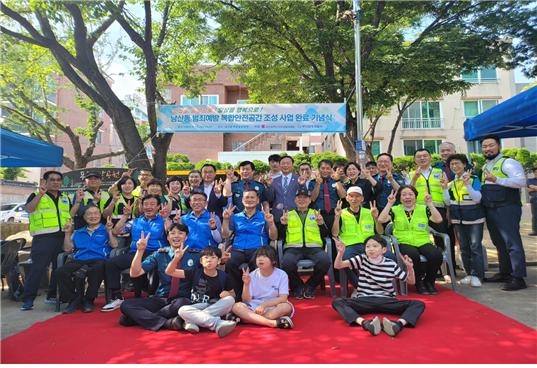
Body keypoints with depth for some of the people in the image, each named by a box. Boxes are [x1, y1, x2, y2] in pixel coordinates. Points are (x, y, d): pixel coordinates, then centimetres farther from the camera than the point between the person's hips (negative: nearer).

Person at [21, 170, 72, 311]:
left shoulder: (65, 198, 20)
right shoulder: (36, 195, 6)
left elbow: (70, 214, 24)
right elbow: (28, 209, -13)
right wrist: (40, 193, -20)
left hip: (62, 237, 5)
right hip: (43, 238, -5)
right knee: (37, 268, -10)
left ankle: (52, 296, 21)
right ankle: (28, 299, -3)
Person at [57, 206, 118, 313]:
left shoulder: (106, 230, 18)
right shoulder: (78, 232, 29)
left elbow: (114, 245, 3)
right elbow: (67, 249, 22)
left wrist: (109, 231, -5)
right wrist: (68, 233, 14)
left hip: (99, 260, -4)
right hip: (79, 261, 4)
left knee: (97, 270, -40)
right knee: (60, 272, -26)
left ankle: (88, 300, -18)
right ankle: (74, 299, -12)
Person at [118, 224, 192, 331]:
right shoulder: (159, 254, 9)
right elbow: (134, 273, 3)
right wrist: (140, 251, -10)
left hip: (182, 299, -3)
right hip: (161, 299, 3)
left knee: (182, 303, -38)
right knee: (126, 305, -17)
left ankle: (144, 317, -17)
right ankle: (166, 323, -29)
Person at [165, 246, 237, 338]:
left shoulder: (223, 276, -2)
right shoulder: (195, 272, -3)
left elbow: (233, 294, 12)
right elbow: (169, 272, -4)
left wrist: (228, 294, -13)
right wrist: (176, 258, -23)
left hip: (216, 308, 1)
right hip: (196, 308, 0)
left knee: (230, 300, -26)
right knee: (183, 310, -31)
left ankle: (192, 321, -30)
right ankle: (219, 324, -44)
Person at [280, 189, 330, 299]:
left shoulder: (316, 213, 23)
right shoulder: (288, 214, 21)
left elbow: (325, 234, 14)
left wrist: (321, 224, -4)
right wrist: (283, 224, -5)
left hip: (313, 247, 1)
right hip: (293, 247, -1)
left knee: (325, 261, -31)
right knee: (287, 262, -34)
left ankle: (310, 286, -3)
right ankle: (298, 286, -2)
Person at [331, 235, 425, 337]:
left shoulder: (391, 265, 2)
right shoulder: (362, 259, 3)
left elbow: (411, 282, 11)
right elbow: (338, 266, -5)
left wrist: (410, 267, -9)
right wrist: (341, 252, -25)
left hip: (387, 301, 1)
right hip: (365, 301, 0)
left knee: (419, 304, -20)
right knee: (337, 302, -27)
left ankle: (398, 324, -48)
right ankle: (365, 323, -49)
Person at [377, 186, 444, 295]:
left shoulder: (423, 208, 14)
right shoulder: (395, 210, 10)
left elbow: (438, 220, -1)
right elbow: (381, 220, -7)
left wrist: (430, 203, -6)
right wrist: (390, 203, -8)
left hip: (423, 243, 2)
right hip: (404, 244, -2)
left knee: (437, 255, -28)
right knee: (413, 255, -36)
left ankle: (429, 281, -1)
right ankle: (419, 282, -7)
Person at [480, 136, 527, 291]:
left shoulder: (508, 162, -7)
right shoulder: (485, 167, 20)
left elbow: (521, 181, -20)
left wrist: (497, 180, -26)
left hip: (506, 209, -9)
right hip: (490, 210, 9)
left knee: (512, 243, -7)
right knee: (499, 243, 16)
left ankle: (518, 278, -3)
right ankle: (504, 273, 26)